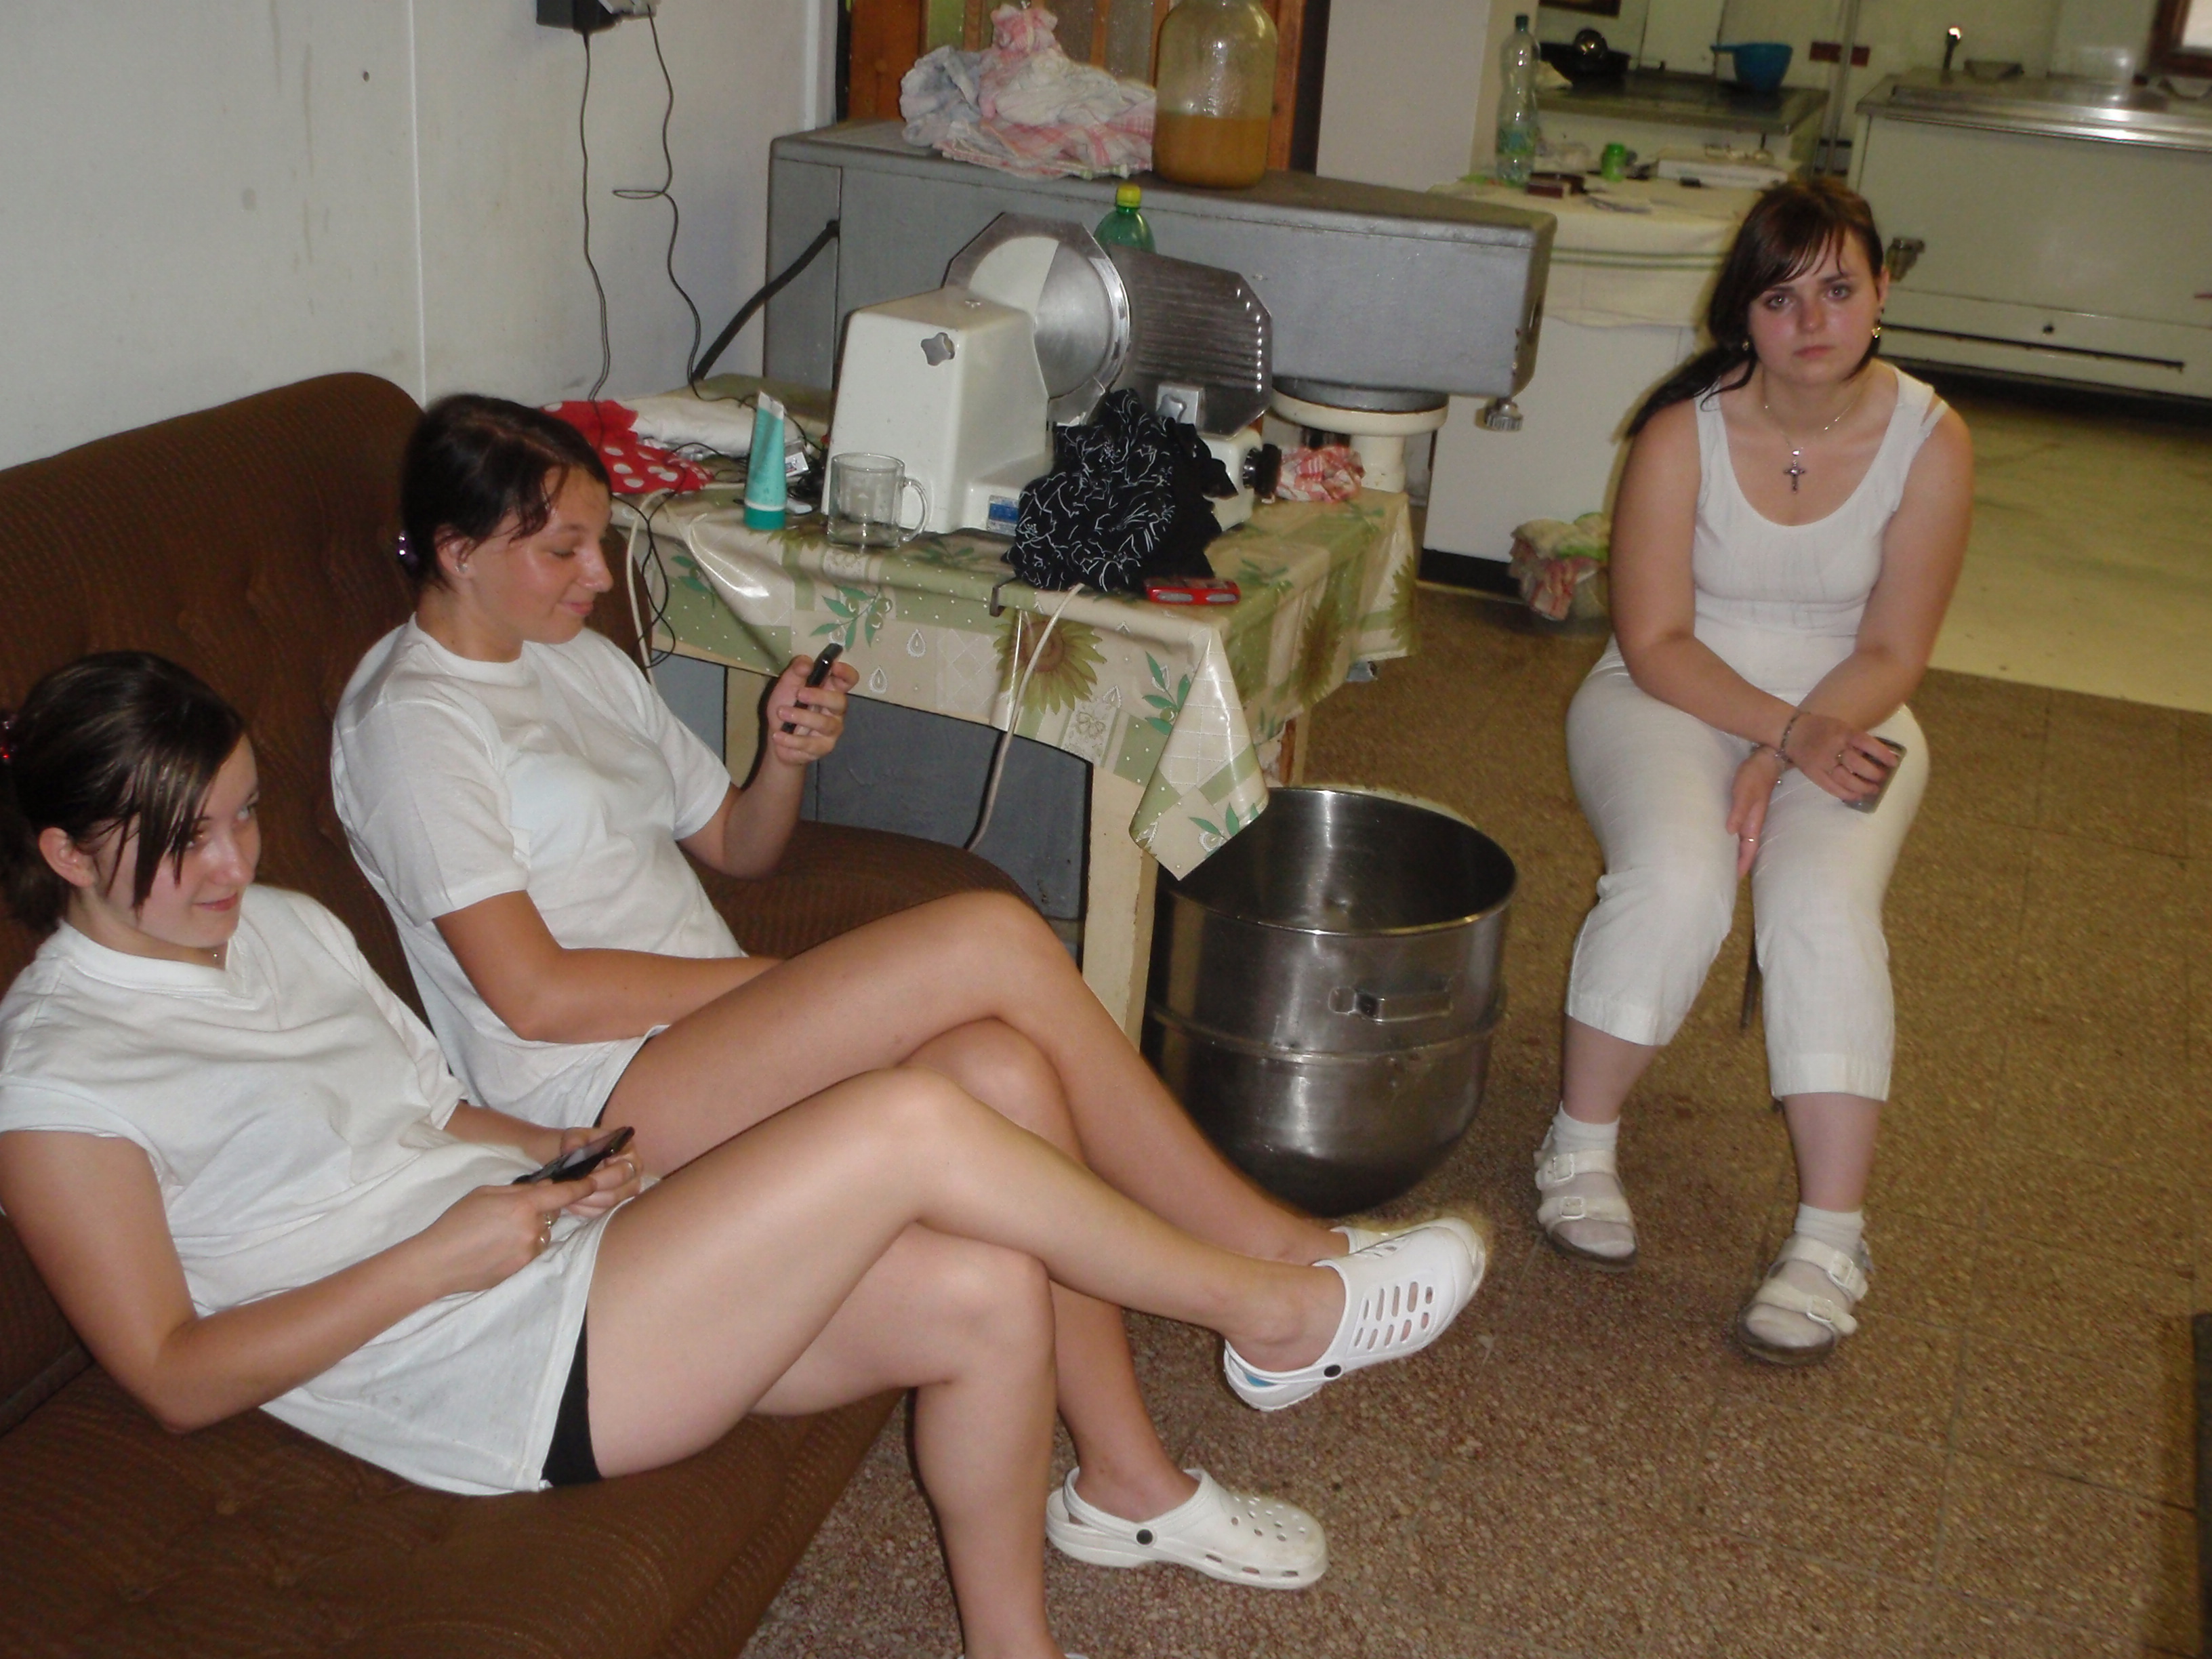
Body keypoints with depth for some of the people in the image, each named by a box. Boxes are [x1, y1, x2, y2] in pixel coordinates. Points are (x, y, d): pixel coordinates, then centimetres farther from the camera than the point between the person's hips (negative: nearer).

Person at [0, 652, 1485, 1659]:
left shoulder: (284, 926, 15)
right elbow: (178, 1376, -10)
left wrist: (556, 1158, 0)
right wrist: (442, 1256, -17)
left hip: (553, 1260, 8)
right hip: (497, 1380, -8)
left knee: (984, 1293, -12)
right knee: (913, 1123, -23)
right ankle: (1276, 1317, -4)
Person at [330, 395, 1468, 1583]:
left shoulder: (578, 661, 19)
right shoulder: (410, 719, -7)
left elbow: (737, 848, 22)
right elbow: (534, 994, -15)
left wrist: (784, 762, 0)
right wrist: (781, 981, -12)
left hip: (716, 1039, 8)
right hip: (600, 1100, -8)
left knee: (1002, 1070, -24)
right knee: (991, 937, -26)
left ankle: (1126, 1482, -16)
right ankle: (1278, 1262, -15)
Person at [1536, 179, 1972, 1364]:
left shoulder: (1929, 442, -8)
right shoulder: (1686, 431, -11)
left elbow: (1890, 657, -6)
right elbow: (1655, 642, -12)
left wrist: (1790, 754, -21)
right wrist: (1785, 732, -24)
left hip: (1843, 716, 1)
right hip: (1674, 698, -1)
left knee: (1822, 905, -29)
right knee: (1676, 874, -32)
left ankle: (1829, 1243, -24)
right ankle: (1580, 1145, -10)